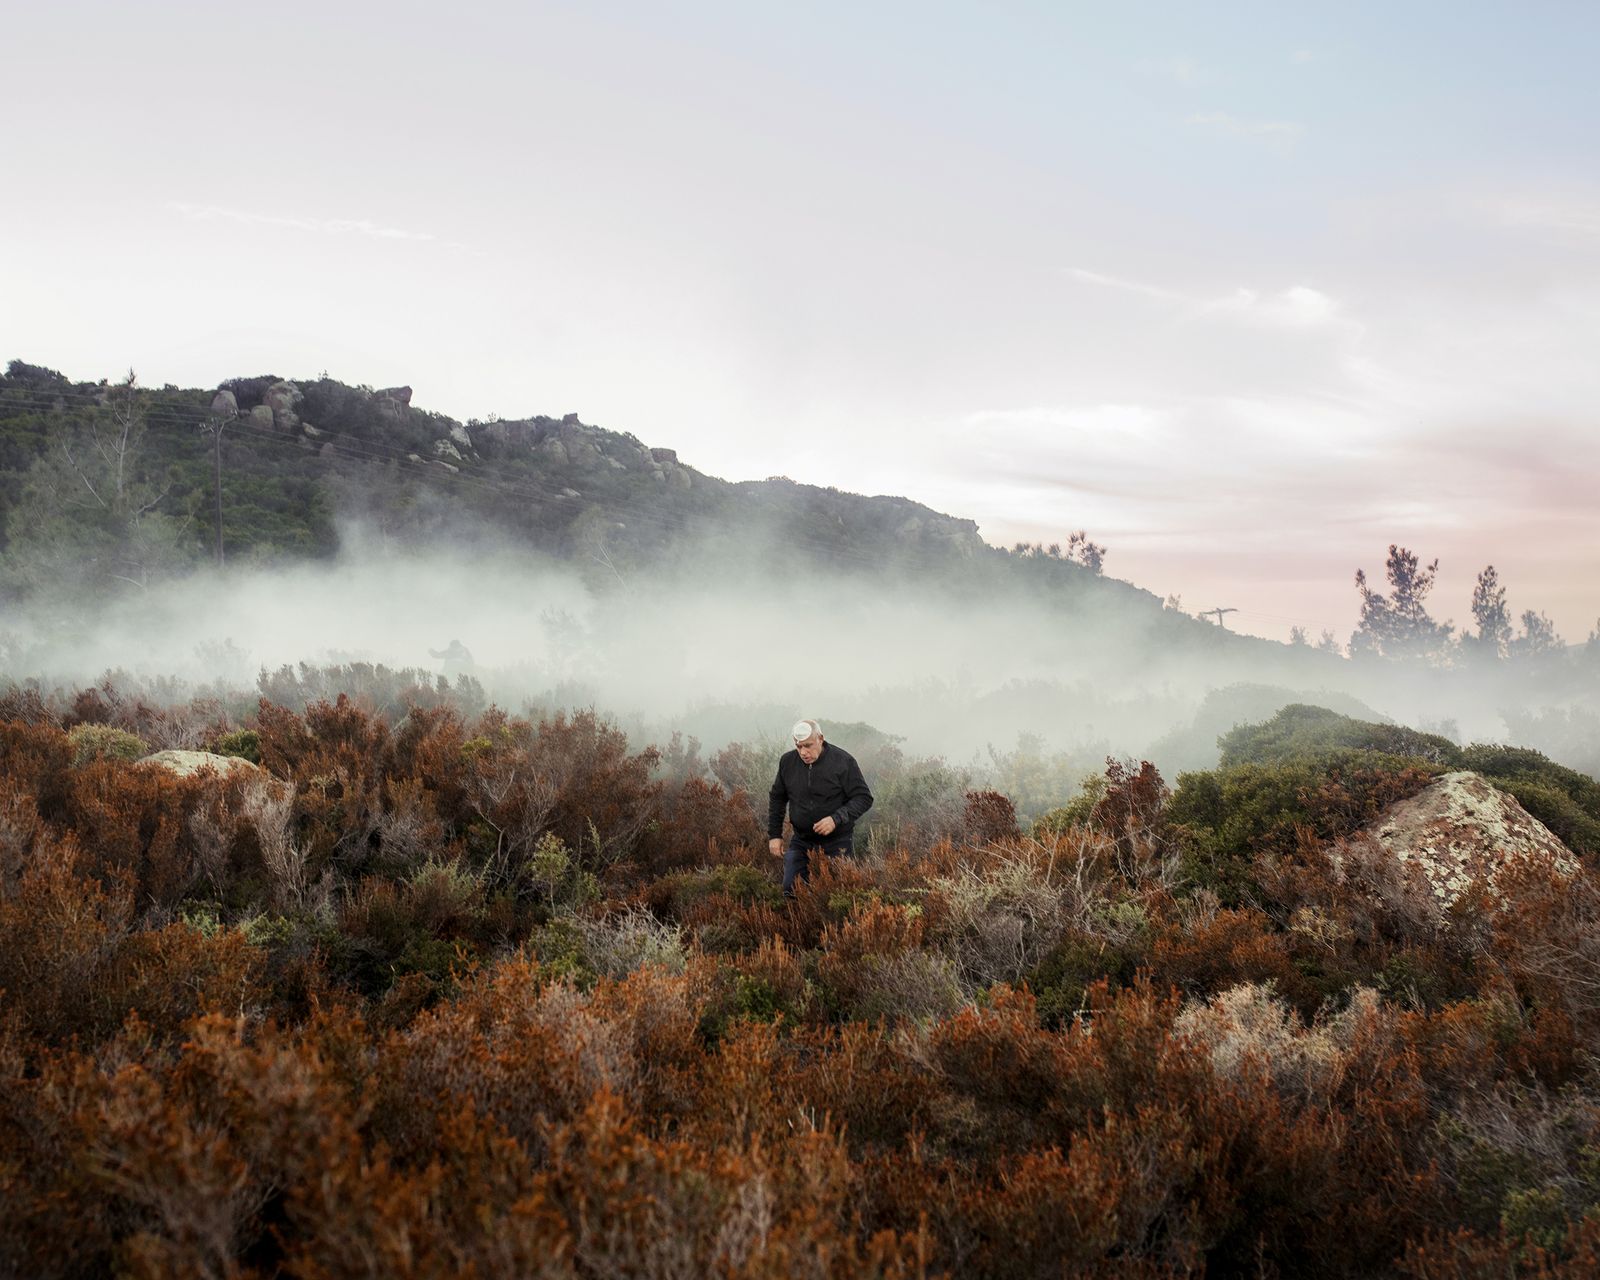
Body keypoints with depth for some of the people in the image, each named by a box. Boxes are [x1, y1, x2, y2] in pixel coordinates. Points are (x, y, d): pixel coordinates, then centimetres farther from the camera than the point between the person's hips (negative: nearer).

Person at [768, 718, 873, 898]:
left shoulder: (843, 761, -13)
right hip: (801, 841, 4)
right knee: (790, 893, 0)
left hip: (837, 844, -4)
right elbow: (776, 799, 15)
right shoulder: (788, 761, 0)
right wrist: (774, 835, 9)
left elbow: (864, 798, -12)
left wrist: (836, 819, -25)